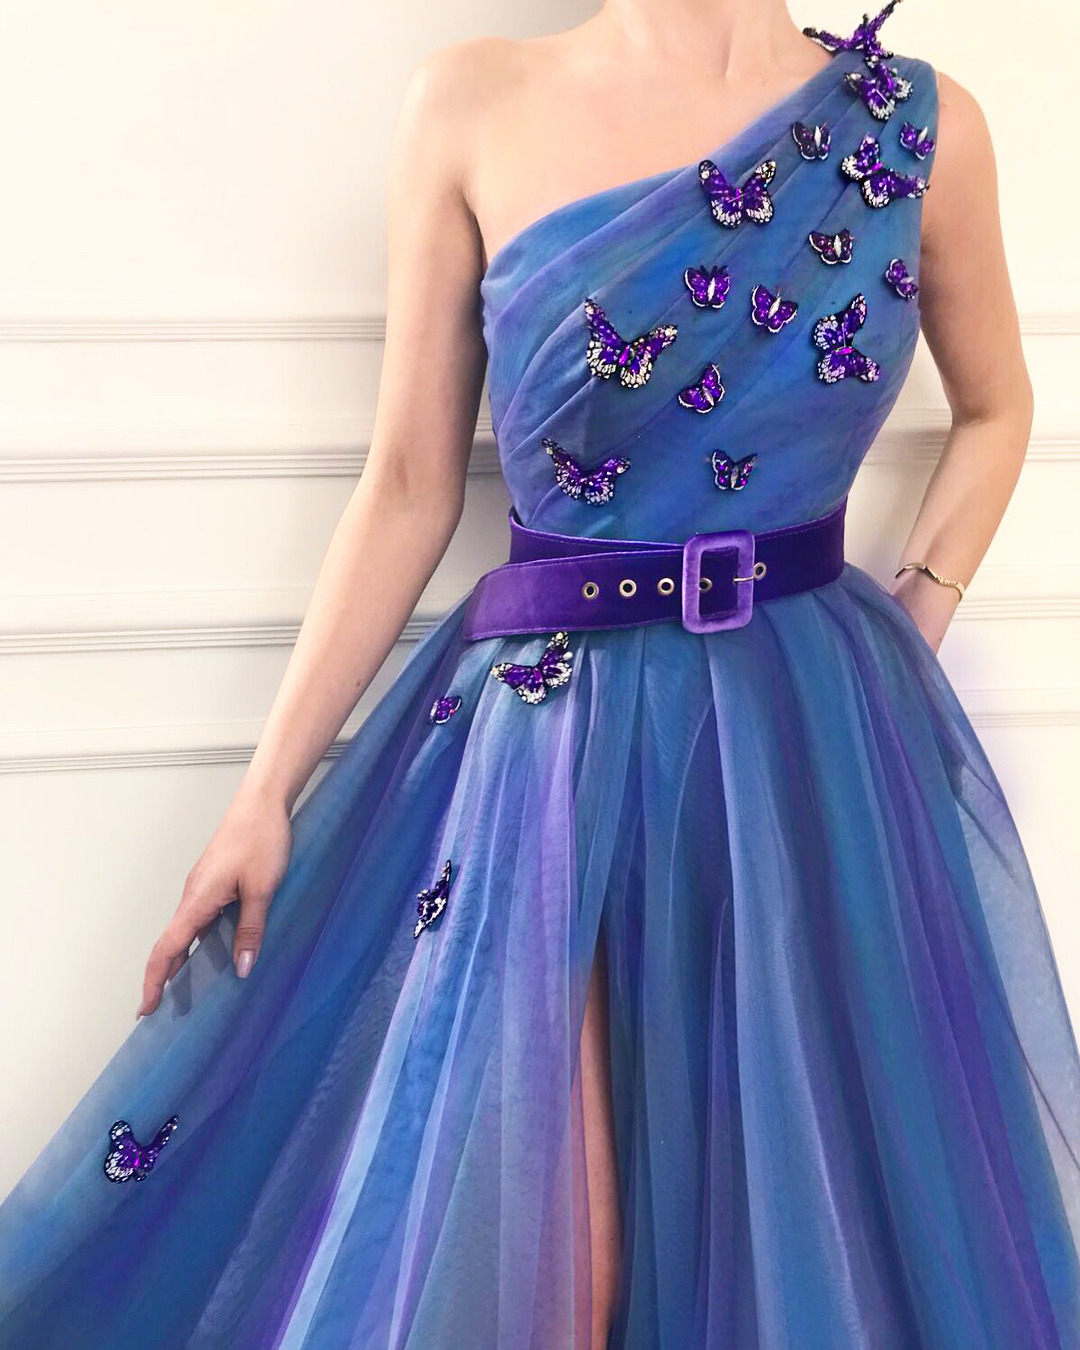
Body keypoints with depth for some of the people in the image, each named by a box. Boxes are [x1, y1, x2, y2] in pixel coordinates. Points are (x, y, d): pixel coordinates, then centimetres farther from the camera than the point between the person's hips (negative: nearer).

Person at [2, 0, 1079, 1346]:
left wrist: (911, 633, 6)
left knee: (817, 1217, 12)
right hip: (541, 731, -1)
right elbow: (409, 491, 1)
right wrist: (268, 788, 0)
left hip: (821, 740, 2)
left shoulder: (922, 123, 2)